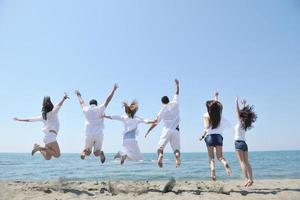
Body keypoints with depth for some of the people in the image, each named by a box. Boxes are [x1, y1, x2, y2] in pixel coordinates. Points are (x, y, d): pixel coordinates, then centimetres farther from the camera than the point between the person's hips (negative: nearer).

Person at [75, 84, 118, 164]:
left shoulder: (86, 110, 7)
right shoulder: (99, 109, 2)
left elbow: (81, 102, 27)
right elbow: (108, 99, 6)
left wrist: (79, 95, 46)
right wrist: (114, 89, 14)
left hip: (89, 135, 1)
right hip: (99, 134, -1)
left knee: (88, 152, 18)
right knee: (96, 153, 9)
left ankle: (84, 151, -15)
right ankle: (100, 153, -24)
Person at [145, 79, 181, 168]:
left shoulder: (162, 110, 4)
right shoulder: (175, 104, 5)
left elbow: (155, 122, 5)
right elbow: (177, 93, 22)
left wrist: (148, 131, 12)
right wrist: (177, 85, 36)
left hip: (167, 130, -2)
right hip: (176, 130, 2)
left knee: (160, 146, 0)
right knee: (176, 148, 6)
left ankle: (160, 156, -30)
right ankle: (178, 159, -21)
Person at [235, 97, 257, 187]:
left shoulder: (240, 122, -6)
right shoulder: (245, 124, 11)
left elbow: (238, 112, -9)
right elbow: (244, 112, 22)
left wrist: (237, 102, -4)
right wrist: (244, 105, 28)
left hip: (239, 143, -7)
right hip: (244, 143, 7)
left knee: (242, 162, -10)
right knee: (246, 163, 6)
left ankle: (247, 179, -16)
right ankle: (250, 179, 4)